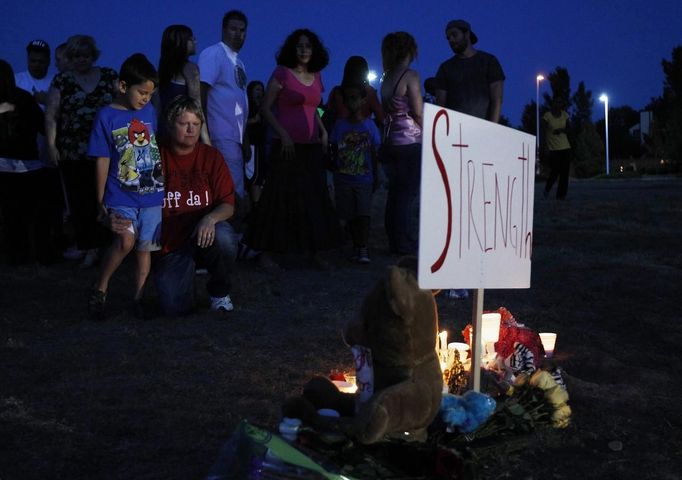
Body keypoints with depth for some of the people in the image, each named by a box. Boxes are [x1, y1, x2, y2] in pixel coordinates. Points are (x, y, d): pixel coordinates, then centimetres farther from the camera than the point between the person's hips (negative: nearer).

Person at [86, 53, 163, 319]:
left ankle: (139, 296, 21)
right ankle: (99, 288, -3)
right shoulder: (107, 116, -7)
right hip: (121, 196, -4)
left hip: (153, 194, 5)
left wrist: (165, 180, 20)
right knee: (126, 241, -22)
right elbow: (102, 161, -5)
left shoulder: (149, 111, 5)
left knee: (145, 247, 9)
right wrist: (101, 200, -3)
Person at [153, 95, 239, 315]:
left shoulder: (211, 156, 0)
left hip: (204, 235, 0)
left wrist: (211, 218, -27)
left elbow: (228, 205, -5)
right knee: (176, 308, -19)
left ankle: (219, 291, -4)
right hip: (170, 244, 0)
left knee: (223, 237, -37)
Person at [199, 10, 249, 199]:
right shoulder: (213, 54, -7)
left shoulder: (238, 62, 19)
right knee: (234, 192, -13)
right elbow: (200, 94, -14)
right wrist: (203, 134, -19)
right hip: (222, 136, -8)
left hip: (234, 136, 8)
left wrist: (243, 139, 21)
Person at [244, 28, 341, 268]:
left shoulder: (316, 77, 13)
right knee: (280, 199, -3)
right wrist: (283, 134, -15)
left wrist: (323, 131, 10)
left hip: (312, 147, 6)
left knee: (314, 199, 6)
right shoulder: (282, 73, -4)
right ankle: (266, 252, 4)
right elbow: (266, 108, -5)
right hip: (287, 145, -6)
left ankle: (314, 251, 13)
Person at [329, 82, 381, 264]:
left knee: (363, 214, -8)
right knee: (350, 215, 6)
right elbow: (334, 149, 4)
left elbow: (374, 153, 4)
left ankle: (364, 249, -7)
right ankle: (357, 247, 17)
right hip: (343, 179, 2)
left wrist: (375, 177, 4)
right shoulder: (340, 124, 3)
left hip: (364, 179, -2)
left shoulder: (369, 125, 0)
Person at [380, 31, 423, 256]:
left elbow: (385, 111, 13)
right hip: (411, 142, -7)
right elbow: (418, 113, -11)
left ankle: (395, 242, 16)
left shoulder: (387, 79, 12)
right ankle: (407, 244, -3)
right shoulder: (410, 76, -9)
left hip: (391, 142, 7)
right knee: (410, 194, -4)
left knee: (395, 193, 12)